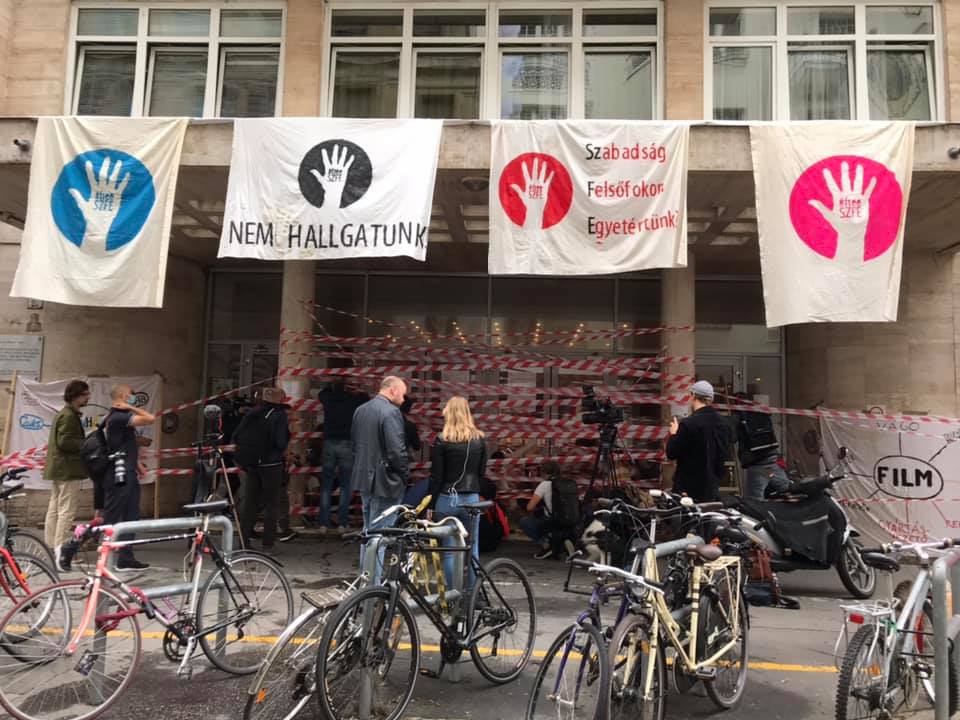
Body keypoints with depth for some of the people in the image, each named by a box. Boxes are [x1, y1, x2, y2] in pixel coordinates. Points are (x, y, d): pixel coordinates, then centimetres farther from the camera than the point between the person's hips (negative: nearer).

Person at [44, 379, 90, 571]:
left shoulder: (63, 414, 19)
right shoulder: (69, 415, -14)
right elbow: (65, 442, -22)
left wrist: (85, 444, 14)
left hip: (59, 469, 11)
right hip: (68, 469, -11)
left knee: (54, 509, 13)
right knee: (67, 510, -10)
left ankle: (50, 550, 20)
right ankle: (60, 552, -10)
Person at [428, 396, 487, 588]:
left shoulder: (443, 440, -7)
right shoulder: (479, 440, 2)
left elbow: (436, 476, -6)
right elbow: (482, 472, 8)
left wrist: (430, 504, 0)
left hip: (447, 498, -2)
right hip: (471, 499, 2)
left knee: (449, 550, 6)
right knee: (472, 548, 11)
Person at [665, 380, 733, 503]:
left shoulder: (688, 424, -20)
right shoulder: (724, 423, 2)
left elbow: (671, 453, -13)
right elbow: (725, 454, 12)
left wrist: (673, 434, 3)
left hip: (689, 489, -6)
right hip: (713, 489, 7)